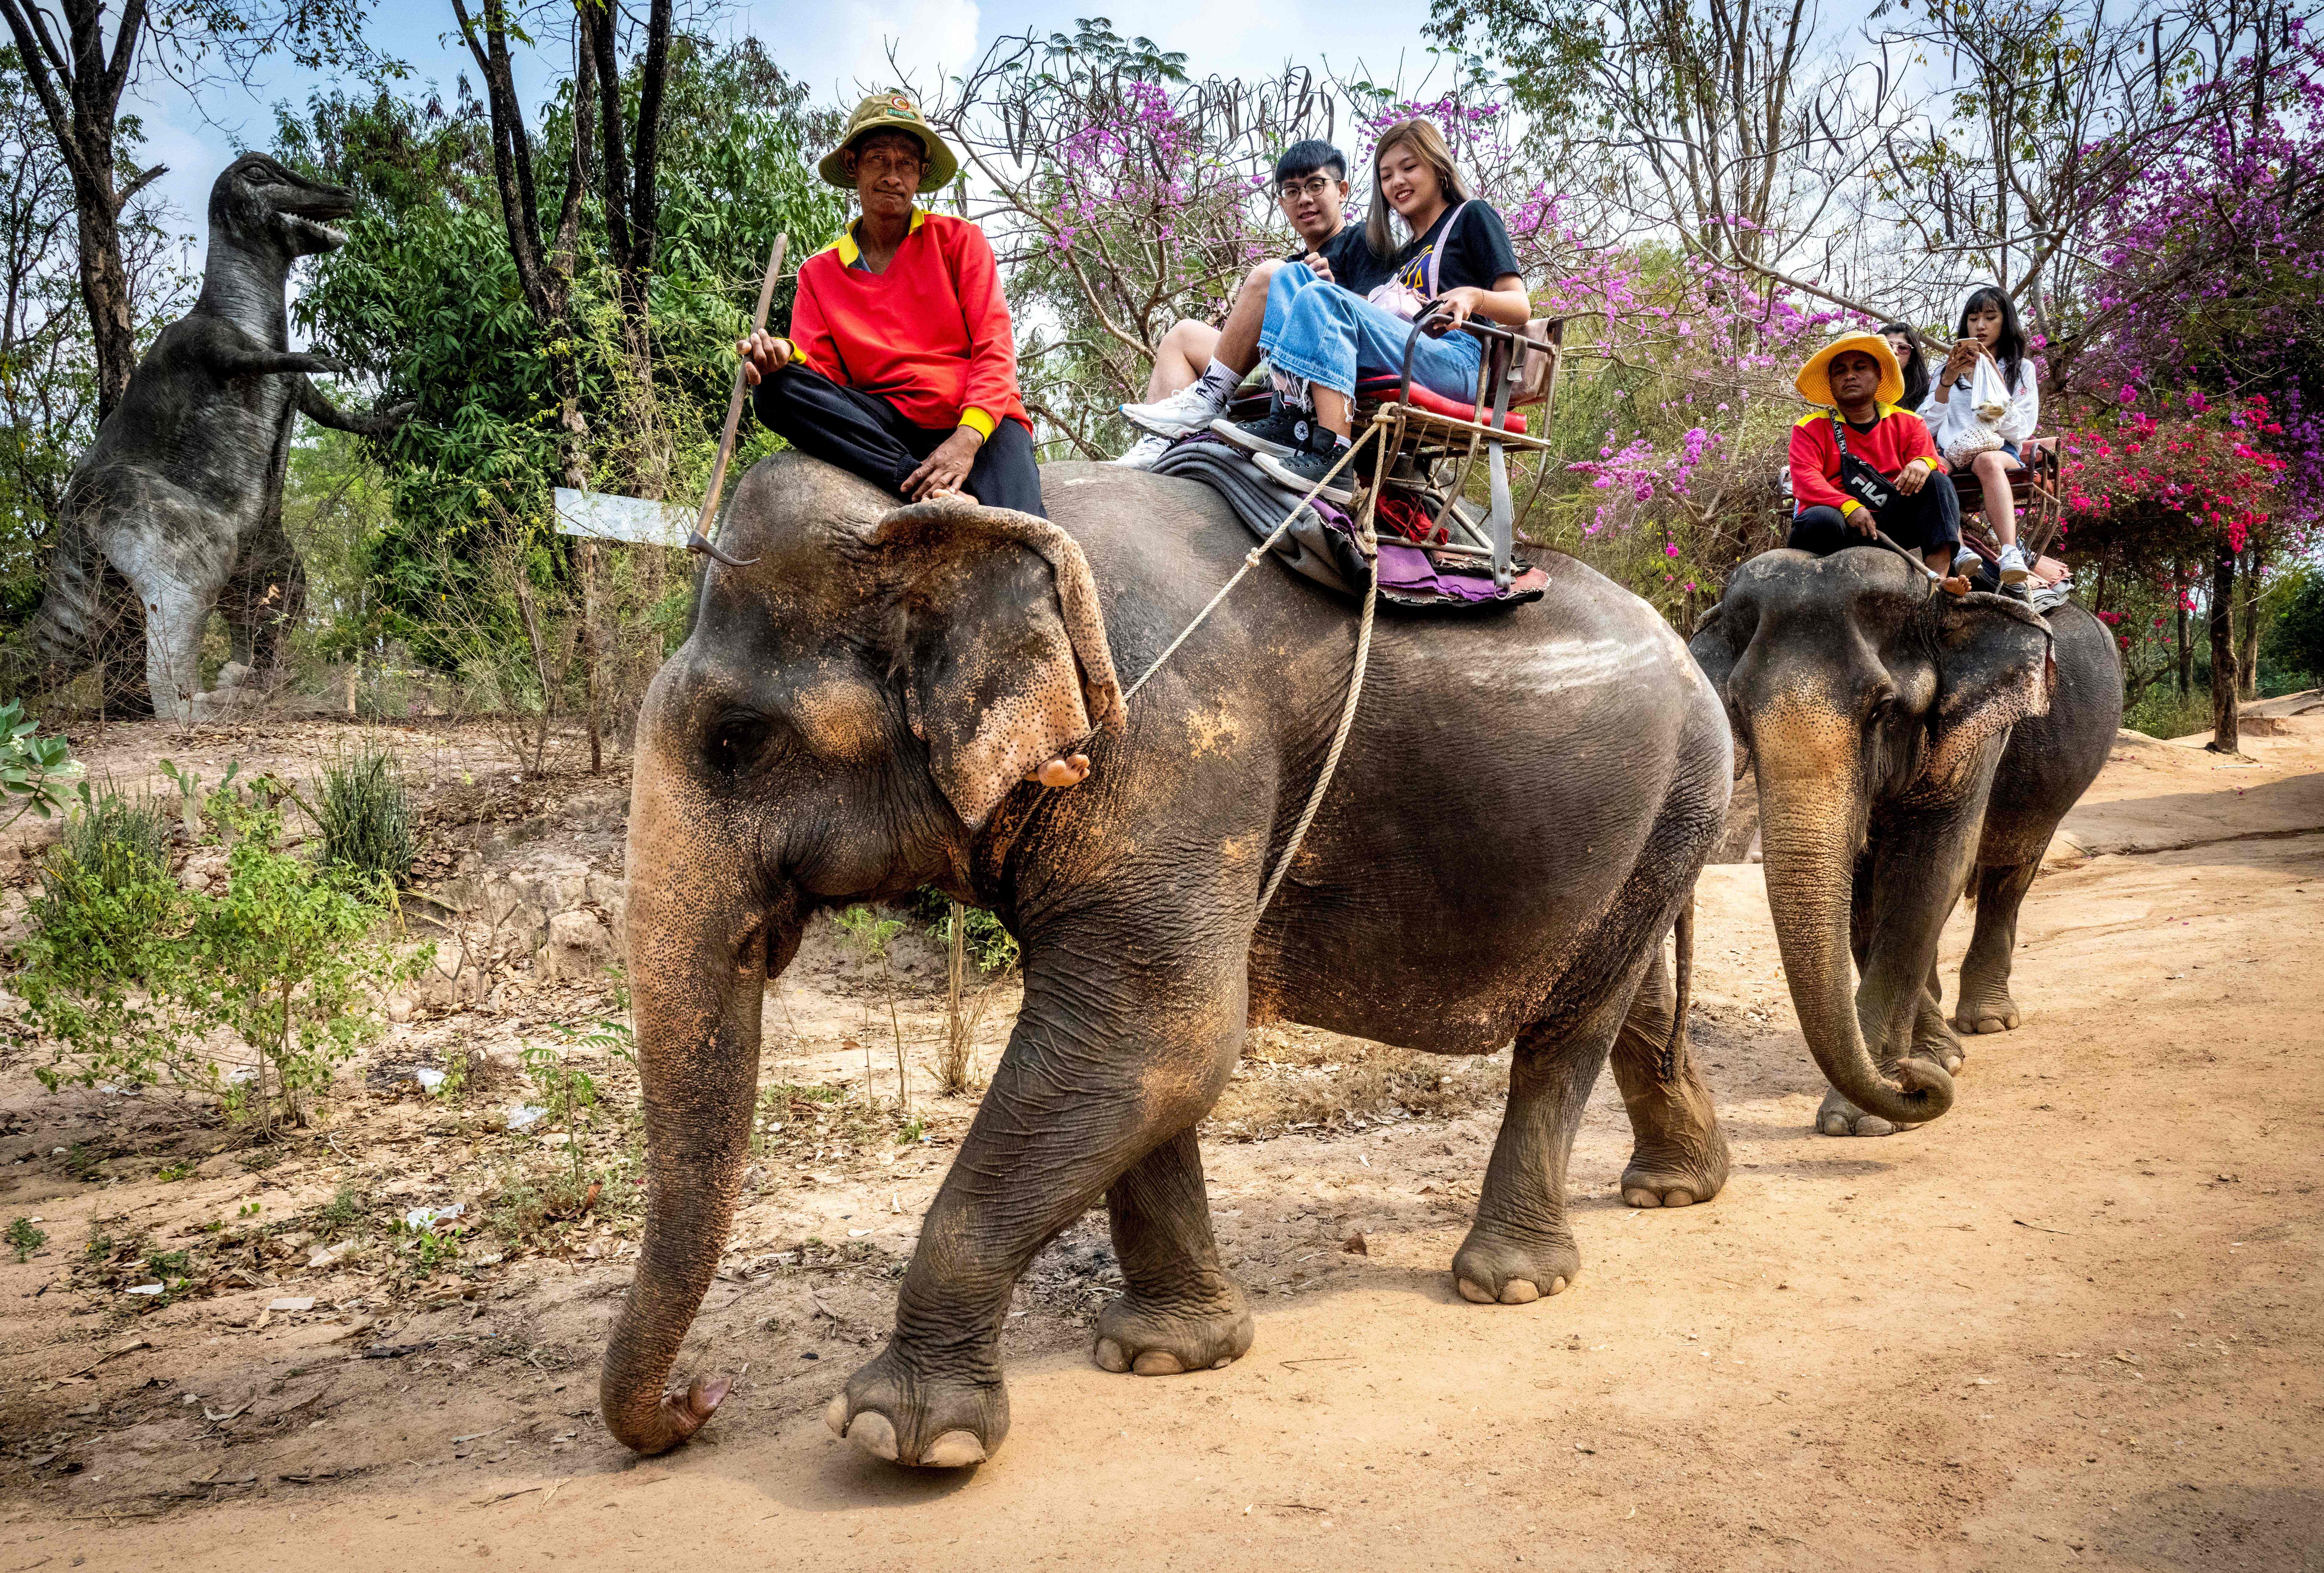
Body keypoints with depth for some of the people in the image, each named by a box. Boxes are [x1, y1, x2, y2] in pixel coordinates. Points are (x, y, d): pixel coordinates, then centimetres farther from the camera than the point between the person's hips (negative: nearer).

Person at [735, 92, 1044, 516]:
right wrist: (786, 355, -20)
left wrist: (967, 438, -18)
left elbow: (995, 349, 1)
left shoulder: (959, 239, 10)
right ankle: (941, 496, -33)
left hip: (979, 421, -4)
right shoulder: (819, 274, 16)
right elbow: (821, 370, 7)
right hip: (889, 425, 5)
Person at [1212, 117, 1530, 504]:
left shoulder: (1473, 216, 14)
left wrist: (1473, 297, -19)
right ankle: (1292, 420, -23)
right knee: (1292, 276, -1)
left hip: (1454, 361, -7)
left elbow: (1520, 309, 2)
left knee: (1321, 298, -25)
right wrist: (1330, 285, 17)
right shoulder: (1407, 253, 35)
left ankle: (1332, 457, -40)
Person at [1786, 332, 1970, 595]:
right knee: (1820, 520, -36)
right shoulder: (1810, 429, 9)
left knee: (1938, 483, -18)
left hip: (1892, 525, 3)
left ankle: (1938, 575, -34)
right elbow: (1806, 483, -8)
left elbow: (1935, 466, 4)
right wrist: (1849, 506, -26)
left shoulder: (1908, 423, 17)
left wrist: (1924, 464, -23)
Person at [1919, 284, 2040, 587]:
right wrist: (1947, 381, -3)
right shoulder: (1951, 367, 23)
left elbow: (2020, 432, 3)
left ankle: (2010, 558, -61)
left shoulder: (2022, 368, 17)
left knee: (1988, 461, -41)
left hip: (2001, 451, -2)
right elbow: (1927, 428, 10)